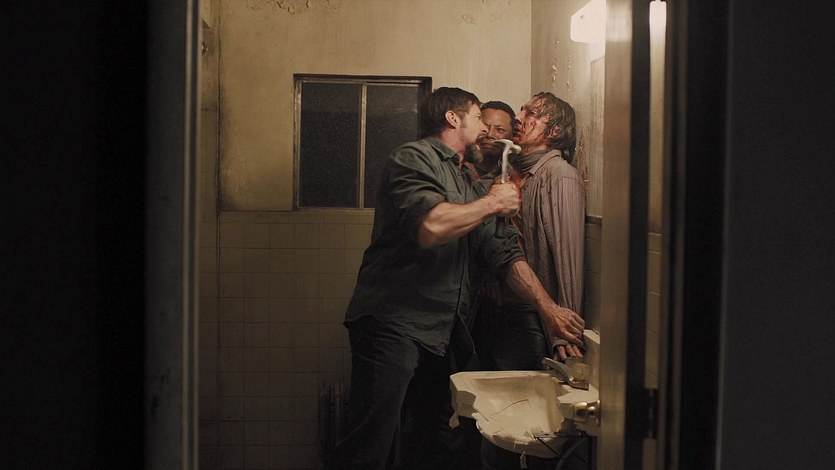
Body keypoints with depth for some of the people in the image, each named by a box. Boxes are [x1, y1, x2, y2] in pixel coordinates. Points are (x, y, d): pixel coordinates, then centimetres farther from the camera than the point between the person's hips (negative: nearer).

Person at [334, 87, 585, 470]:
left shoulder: (466, 183, 22)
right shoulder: (413, 158, -5)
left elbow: (501, 251, 16)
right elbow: (430, 226, -24)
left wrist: (547, 306, 4)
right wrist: (492, 203, -8)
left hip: (443, 331, 9)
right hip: (391, 325, -9)